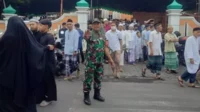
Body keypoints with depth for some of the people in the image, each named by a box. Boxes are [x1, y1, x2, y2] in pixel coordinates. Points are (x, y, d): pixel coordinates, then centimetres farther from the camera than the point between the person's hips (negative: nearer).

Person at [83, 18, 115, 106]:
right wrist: (86, 35, -48)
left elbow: (105, 48, 13)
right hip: (91, 61, -6)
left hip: (100, 61, 6)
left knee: (98, 78, 14)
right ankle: (86, 96, 7)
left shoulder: (102, 35, 11)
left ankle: (97, 94, 28)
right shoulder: (90, 34, -6)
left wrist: (110, 59, 11)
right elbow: (86, 37, -28)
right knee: (88, 79, -2)